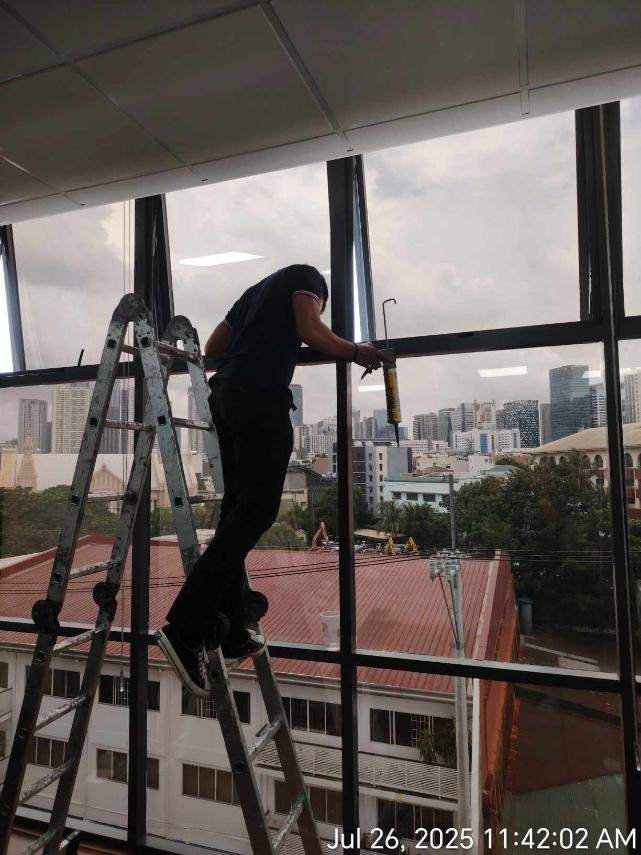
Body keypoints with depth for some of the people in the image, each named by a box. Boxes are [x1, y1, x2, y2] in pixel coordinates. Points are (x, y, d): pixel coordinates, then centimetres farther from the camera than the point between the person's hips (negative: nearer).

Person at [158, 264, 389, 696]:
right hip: (261, 396, -8)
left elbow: (212, 347, 32)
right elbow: (310, 330, -7)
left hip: (225, 393, 8)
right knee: (256, 510, -10)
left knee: (238, 508, 8)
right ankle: (185, 629, -15)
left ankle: (231, 630, 10)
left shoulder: (258, 291, 33)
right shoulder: (306, 276, 13)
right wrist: (357, 352, 7)